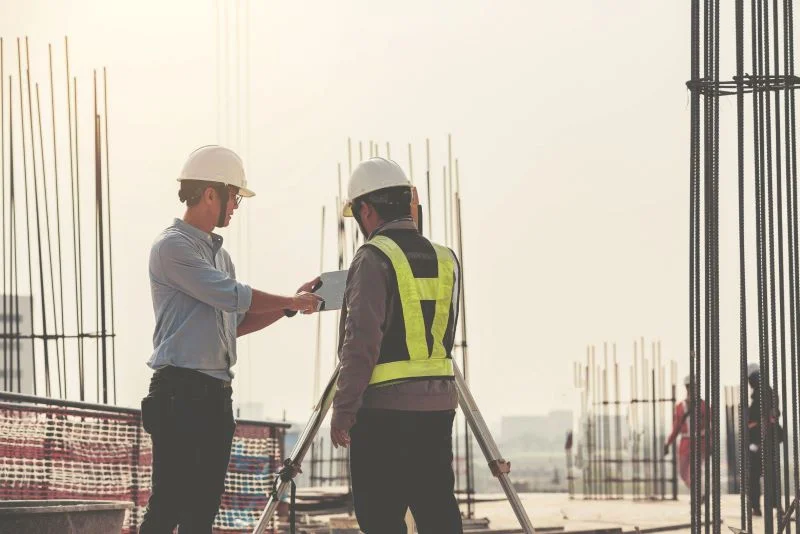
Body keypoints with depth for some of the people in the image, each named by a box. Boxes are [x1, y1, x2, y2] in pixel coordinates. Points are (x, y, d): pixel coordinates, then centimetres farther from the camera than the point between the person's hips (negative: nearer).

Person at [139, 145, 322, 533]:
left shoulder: (216, 251, 19)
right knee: (168, 502, -11)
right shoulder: (173, 246, -9)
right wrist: (292, 303, -4)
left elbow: (236, 322, 21)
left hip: (217, 392, 9)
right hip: (181, 389, -9)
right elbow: (232, 295, -16)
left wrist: (290, 306, 10)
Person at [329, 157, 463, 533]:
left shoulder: (374, 258, -9)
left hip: (385, 408, -6)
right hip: (439, 405, 6)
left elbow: (362, 341, -14)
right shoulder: (445, 259, 11)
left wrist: (343, 410, -10)